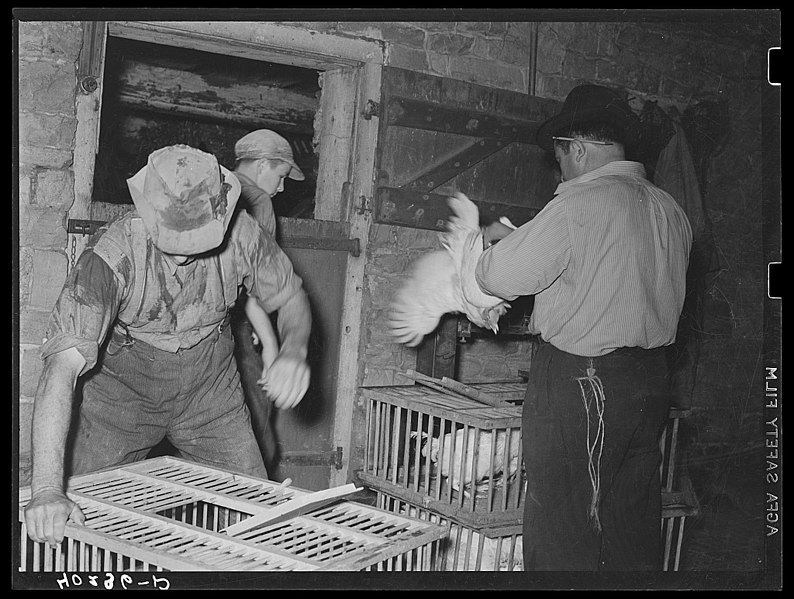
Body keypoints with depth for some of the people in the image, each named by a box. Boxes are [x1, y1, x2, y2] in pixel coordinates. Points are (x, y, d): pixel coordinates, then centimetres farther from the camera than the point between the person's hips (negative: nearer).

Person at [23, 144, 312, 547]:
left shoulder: (242, 237, -21)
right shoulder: (111, 254, -31)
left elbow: (290, 297, -1)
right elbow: (62, 368, -38)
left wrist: (293, 351, -25)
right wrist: (46, 490, -47)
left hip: (210, 393, 2)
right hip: (121, 393, -2)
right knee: (82, 516, -6)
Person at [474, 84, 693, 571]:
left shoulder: (581, 203, -14)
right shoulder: (671, 210, 9)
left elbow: (504, 276, -12)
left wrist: (497, 241, 10)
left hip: (578, 382, -8)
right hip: (652, 380, 8)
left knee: (560, 534, 2)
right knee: (633, 530, 16)